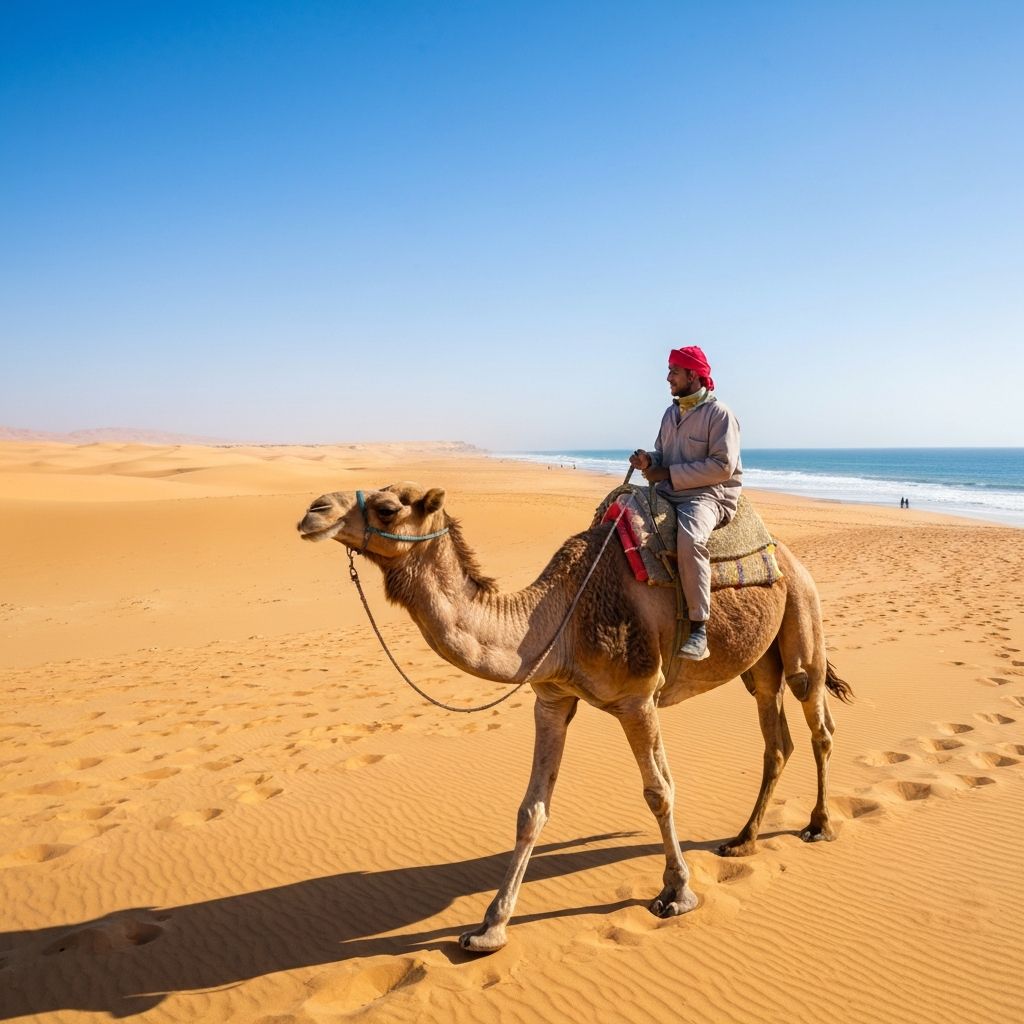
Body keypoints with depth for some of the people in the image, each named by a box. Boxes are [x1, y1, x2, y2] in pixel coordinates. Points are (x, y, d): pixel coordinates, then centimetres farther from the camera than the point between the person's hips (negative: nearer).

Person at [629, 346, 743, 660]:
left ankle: (699, 628, -32)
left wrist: (670, 473, -16)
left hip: (708, 494, -8)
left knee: (690, 538, -38)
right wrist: (649, 461, -2)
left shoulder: (719, 414, -7)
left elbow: (723, 467, -16)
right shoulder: (670, 413, 16)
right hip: (669, 492, 8)